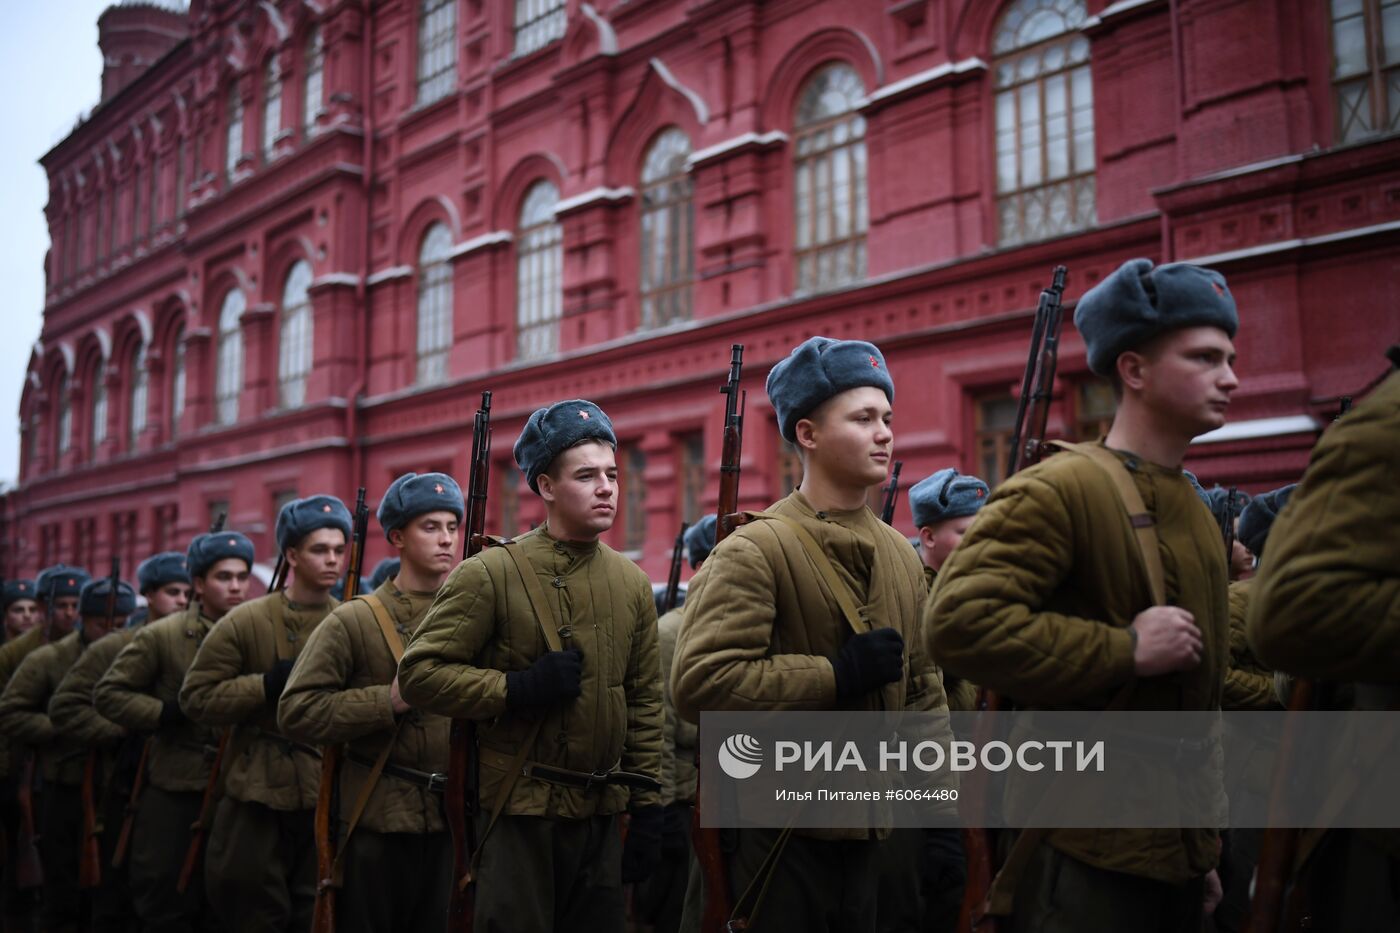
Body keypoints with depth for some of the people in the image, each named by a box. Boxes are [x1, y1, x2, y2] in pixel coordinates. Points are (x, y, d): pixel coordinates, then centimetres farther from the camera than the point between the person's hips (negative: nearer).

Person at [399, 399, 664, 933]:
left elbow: (645, 705, 9)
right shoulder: (492, 574, -8)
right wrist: (518, 688, -20)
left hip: (603, 814, 5)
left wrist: (648, 806, 6)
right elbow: (418, 674, -10)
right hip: (519, 814, -4)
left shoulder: (633, 583, 6)